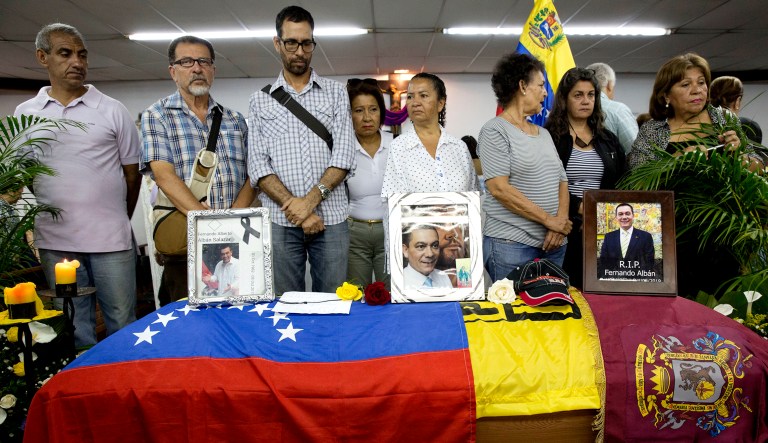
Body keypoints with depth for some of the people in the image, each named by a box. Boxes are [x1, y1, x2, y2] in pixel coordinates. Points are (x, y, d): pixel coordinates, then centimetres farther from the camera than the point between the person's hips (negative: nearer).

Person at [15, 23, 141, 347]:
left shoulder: (112, 110, 2)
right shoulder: (25, 114, 7)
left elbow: (132, 173, 6)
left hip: (110, 239, -2)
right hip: (55, 242, 2)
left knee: (123, 324, 6)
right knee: (75, 330, 13)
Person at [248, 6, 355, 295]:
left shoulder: (335, 93, 10)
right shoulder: (260, 100, 10)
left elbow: (344, 156, -1)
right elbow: (258, 165, 1)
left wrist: (311, 200, -13)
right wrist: (295, 208, -11)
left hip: (331, 218, 0)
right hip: (280, 221, 1)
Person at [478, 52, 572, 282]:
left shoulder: (544, 133, 18)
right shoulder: (494, 131, -6)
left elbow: (562, 183, 16)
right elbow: (499, 188, -16)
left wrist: (561, 220, -4)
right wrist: (549, 220, -13)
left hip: (553, 244, 7)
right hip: (511, 245, -7)